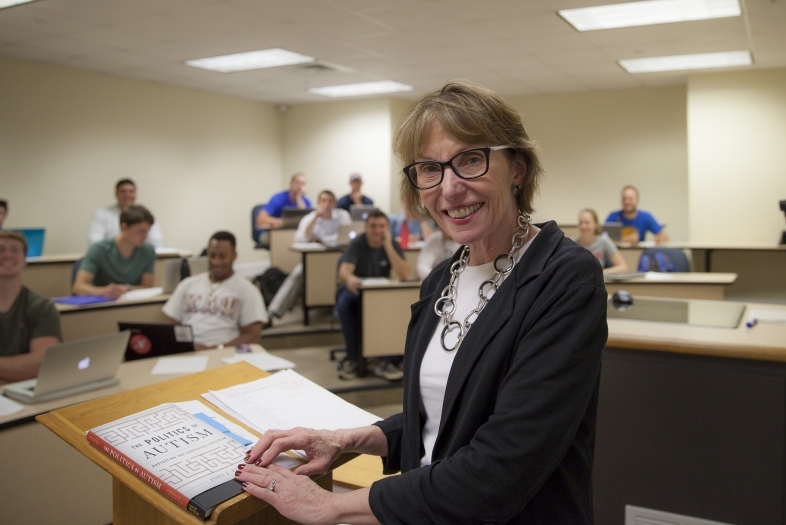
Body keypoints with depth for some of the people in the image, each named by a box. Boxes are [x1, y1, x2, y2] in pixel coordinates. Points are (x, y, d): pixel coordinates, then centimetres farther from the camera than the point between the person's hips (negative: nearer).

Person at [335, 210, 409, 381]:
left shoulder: (393, 245, -4)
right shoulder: (357, 244, -12)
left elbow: (404, 275, -19)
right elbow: (344, 271, -29)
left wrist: (387, 245, -23)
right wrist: (350, 278, -55)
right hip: (355, 290, -2)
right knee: (345, 302, -37)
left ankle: (388, 360, -21)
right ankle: (352, 358, -25)